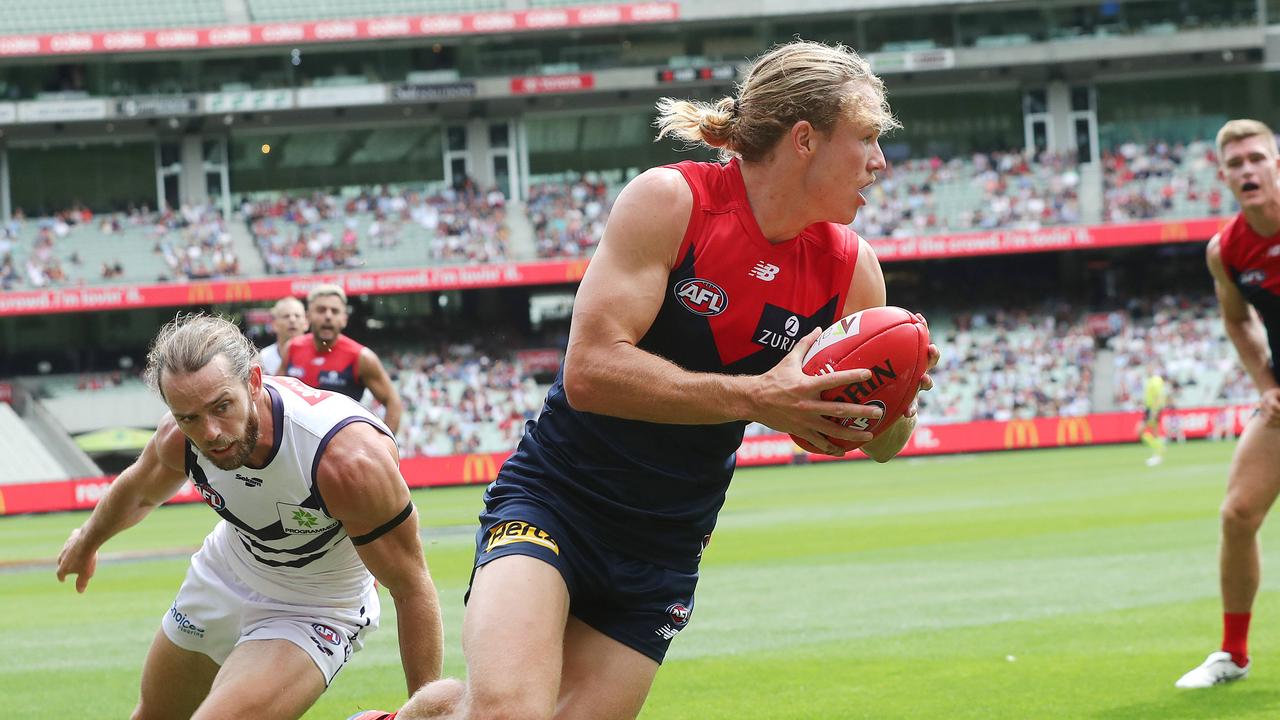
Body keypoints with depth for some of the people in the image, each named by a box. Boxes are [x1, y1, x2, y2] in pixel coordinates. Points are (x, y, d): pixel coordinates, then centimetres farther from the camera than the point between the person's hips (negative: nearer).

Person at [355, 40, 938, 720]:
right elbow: (590, 368, -23)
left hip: (664, 553, 6)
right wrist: (757, 397, -28)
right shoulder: (670, 200, -15)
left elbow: (879, 440, 10)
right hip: (552, 503, -6)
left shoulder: (850, 268, 0)